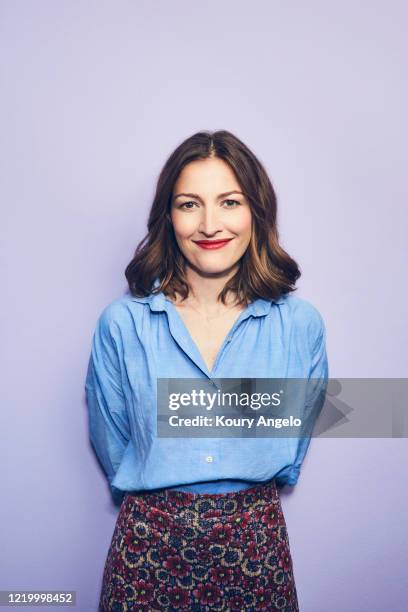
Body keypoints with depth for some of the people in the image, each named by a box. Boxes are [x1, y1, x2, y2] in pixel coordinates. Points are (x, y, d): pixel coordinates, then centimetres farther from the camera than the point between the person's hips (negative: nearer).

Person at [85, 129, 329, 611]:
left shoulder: (301, 324, -6)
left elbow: (295, 441, 6)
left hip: (256, 544, 1)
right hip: (150, 543, 0)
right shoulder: (121, 324, -9)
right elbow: (112, 444, 2)